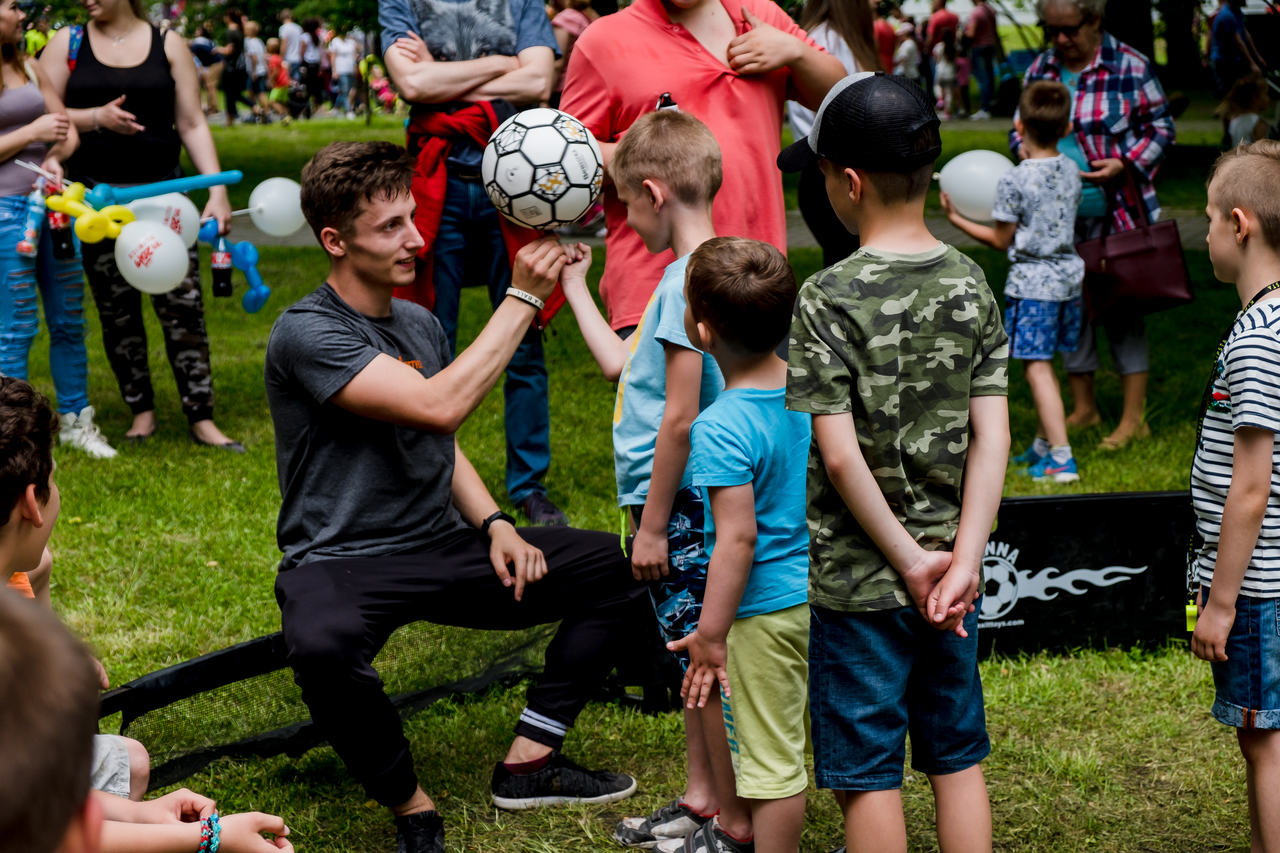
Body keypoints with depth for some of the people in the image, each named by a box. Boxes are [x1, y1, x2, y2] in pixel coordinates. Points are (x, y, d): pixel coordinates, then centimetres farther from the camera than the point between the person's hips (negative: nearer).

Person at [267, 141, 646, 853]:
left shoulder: (422, 326, 10)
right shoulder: (306, 334, -16)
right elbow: (438, 407, -27)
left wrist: (495, 525, 2)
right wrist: (523, 298, -23)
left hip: (443, 551, 7)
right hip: (341, 563, -7)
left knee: (621, 567, -4)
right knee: (322, 647, -42)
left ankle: (529, 762, 4)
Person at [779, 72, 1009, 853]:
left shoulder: (830, 300, -15)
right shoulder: (971, 285, 0)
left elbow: (840, 454, -18)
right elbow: (993, 437, -5)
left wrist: (911, 561, -10)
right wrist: (962, 561, -8)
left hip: (859, 581, -5)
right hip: (949, 575, 5)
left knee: (868, 775, 6)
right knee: (958, 761, 16)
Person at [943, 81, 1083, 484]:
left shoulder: (1014, 181, -16)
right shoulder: (1071, 171, 3)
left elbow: (1000, 240, -6)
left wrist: (956, 218, 5)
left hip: (1031, 282, -7)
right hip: (1068, 275, 7)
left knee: (1037, 368, -5)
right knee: (1045, 365, 18)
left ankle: (1061, 458, -10)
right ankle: (1043, 445, 29)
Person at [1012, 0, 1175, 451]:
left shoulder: (1130, 66, -5)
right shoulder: (1040, 70, 8)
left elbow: (1161, 127, -1)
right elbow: (1020, 126, 18)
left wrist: (1125, 164, -16)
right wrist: (1024, 149, -6)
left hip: (1116, 211, -5)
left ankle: (1134, 416, 4)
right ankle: (1083, 406, 22)